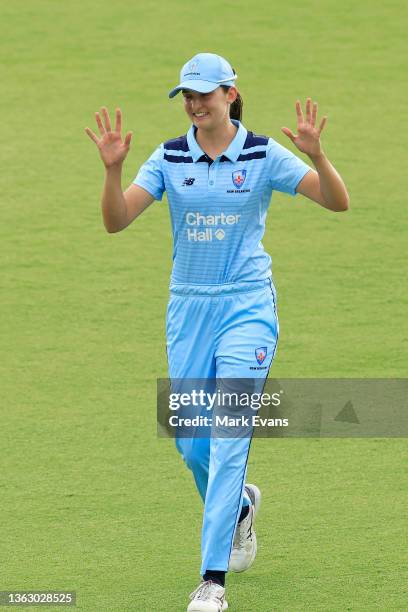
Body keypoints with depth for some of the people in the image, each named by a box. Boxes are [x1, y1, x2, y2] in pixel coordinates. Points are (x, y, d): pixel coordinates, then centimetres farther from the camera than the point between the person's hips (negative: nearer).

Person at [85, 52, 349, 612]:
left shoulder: (265, 155, -6)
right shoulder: (169, 158, 1)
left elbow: (338, 202, -13)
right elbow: (116, 220, -6)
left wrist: (316, 155, -31)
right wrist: (113, 168, -24)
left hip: (247, 307, -3)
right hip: (188, 308, 4)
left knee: (229, 437, -14)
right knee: (191, 441, 8)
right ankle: (240, 504, 43)